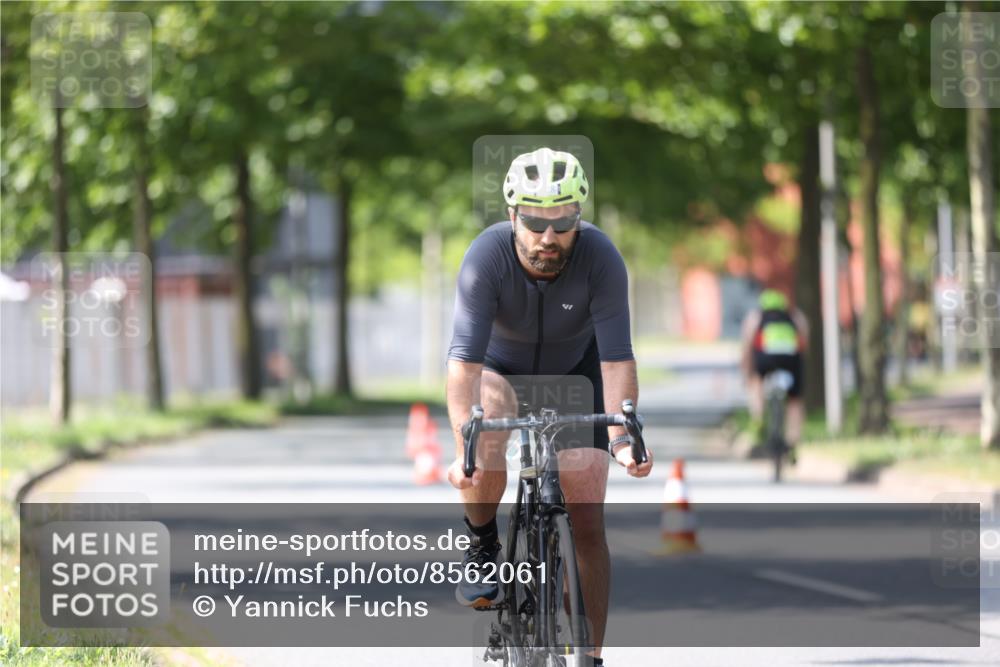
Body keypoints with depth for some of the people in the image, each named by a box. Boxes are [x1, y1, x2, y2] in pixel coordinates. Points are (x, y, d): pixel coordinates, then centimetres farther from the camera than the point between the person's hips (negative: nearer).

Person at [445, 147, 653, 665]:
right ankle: (482, 547, -3)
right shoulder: (487, 257, -33)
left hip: (574, 372, 1)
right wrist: (462, 445, -51)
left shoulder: (601, 258, -30)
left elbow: (617, 357, -32)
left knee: (587, 523, -8)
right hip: (502, 369, -1)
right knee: (486, 460, -33)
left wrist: (622, 436, -46)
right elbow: (464, 359, -38)